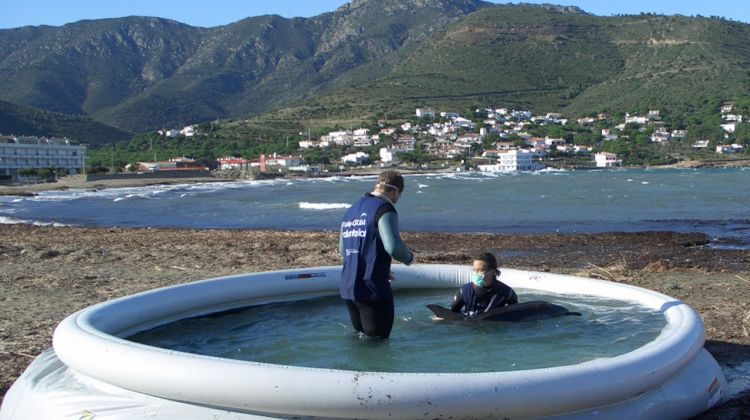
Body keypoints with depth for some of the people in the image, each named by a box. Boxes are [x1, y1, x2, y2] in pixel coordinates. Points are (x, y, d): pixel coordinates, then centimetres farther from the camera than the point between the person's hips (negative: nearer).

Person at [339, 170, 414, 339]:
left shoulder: (351, 211, 15)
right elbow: (393, 247, -23)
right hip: (373, 290, -8)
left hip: (348, 289, 8)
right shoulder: (384, 208, -11)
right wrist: (409, 257, -1)